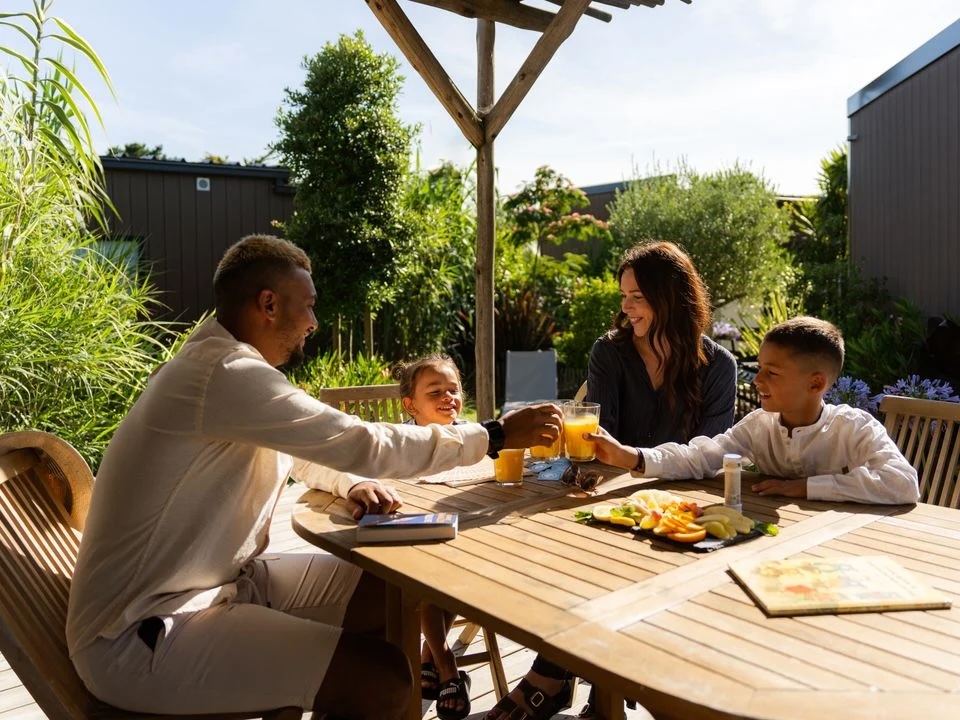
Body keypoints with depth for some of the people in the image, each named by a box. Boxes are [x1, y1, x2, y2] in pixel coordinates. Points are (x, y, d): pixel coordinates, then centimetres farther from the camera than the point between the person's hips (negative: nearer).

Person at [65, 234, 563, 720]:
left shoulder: (227, 365, 7)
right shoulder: (225, 374, -24)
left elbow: (297, 451, 18)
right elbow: (364, 444, -25)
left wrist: (351, 484, -4)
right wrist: (497, 435, -14)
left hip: (220, 582, 10)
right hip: (142, 635, -9)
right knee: (384, 679, -21)